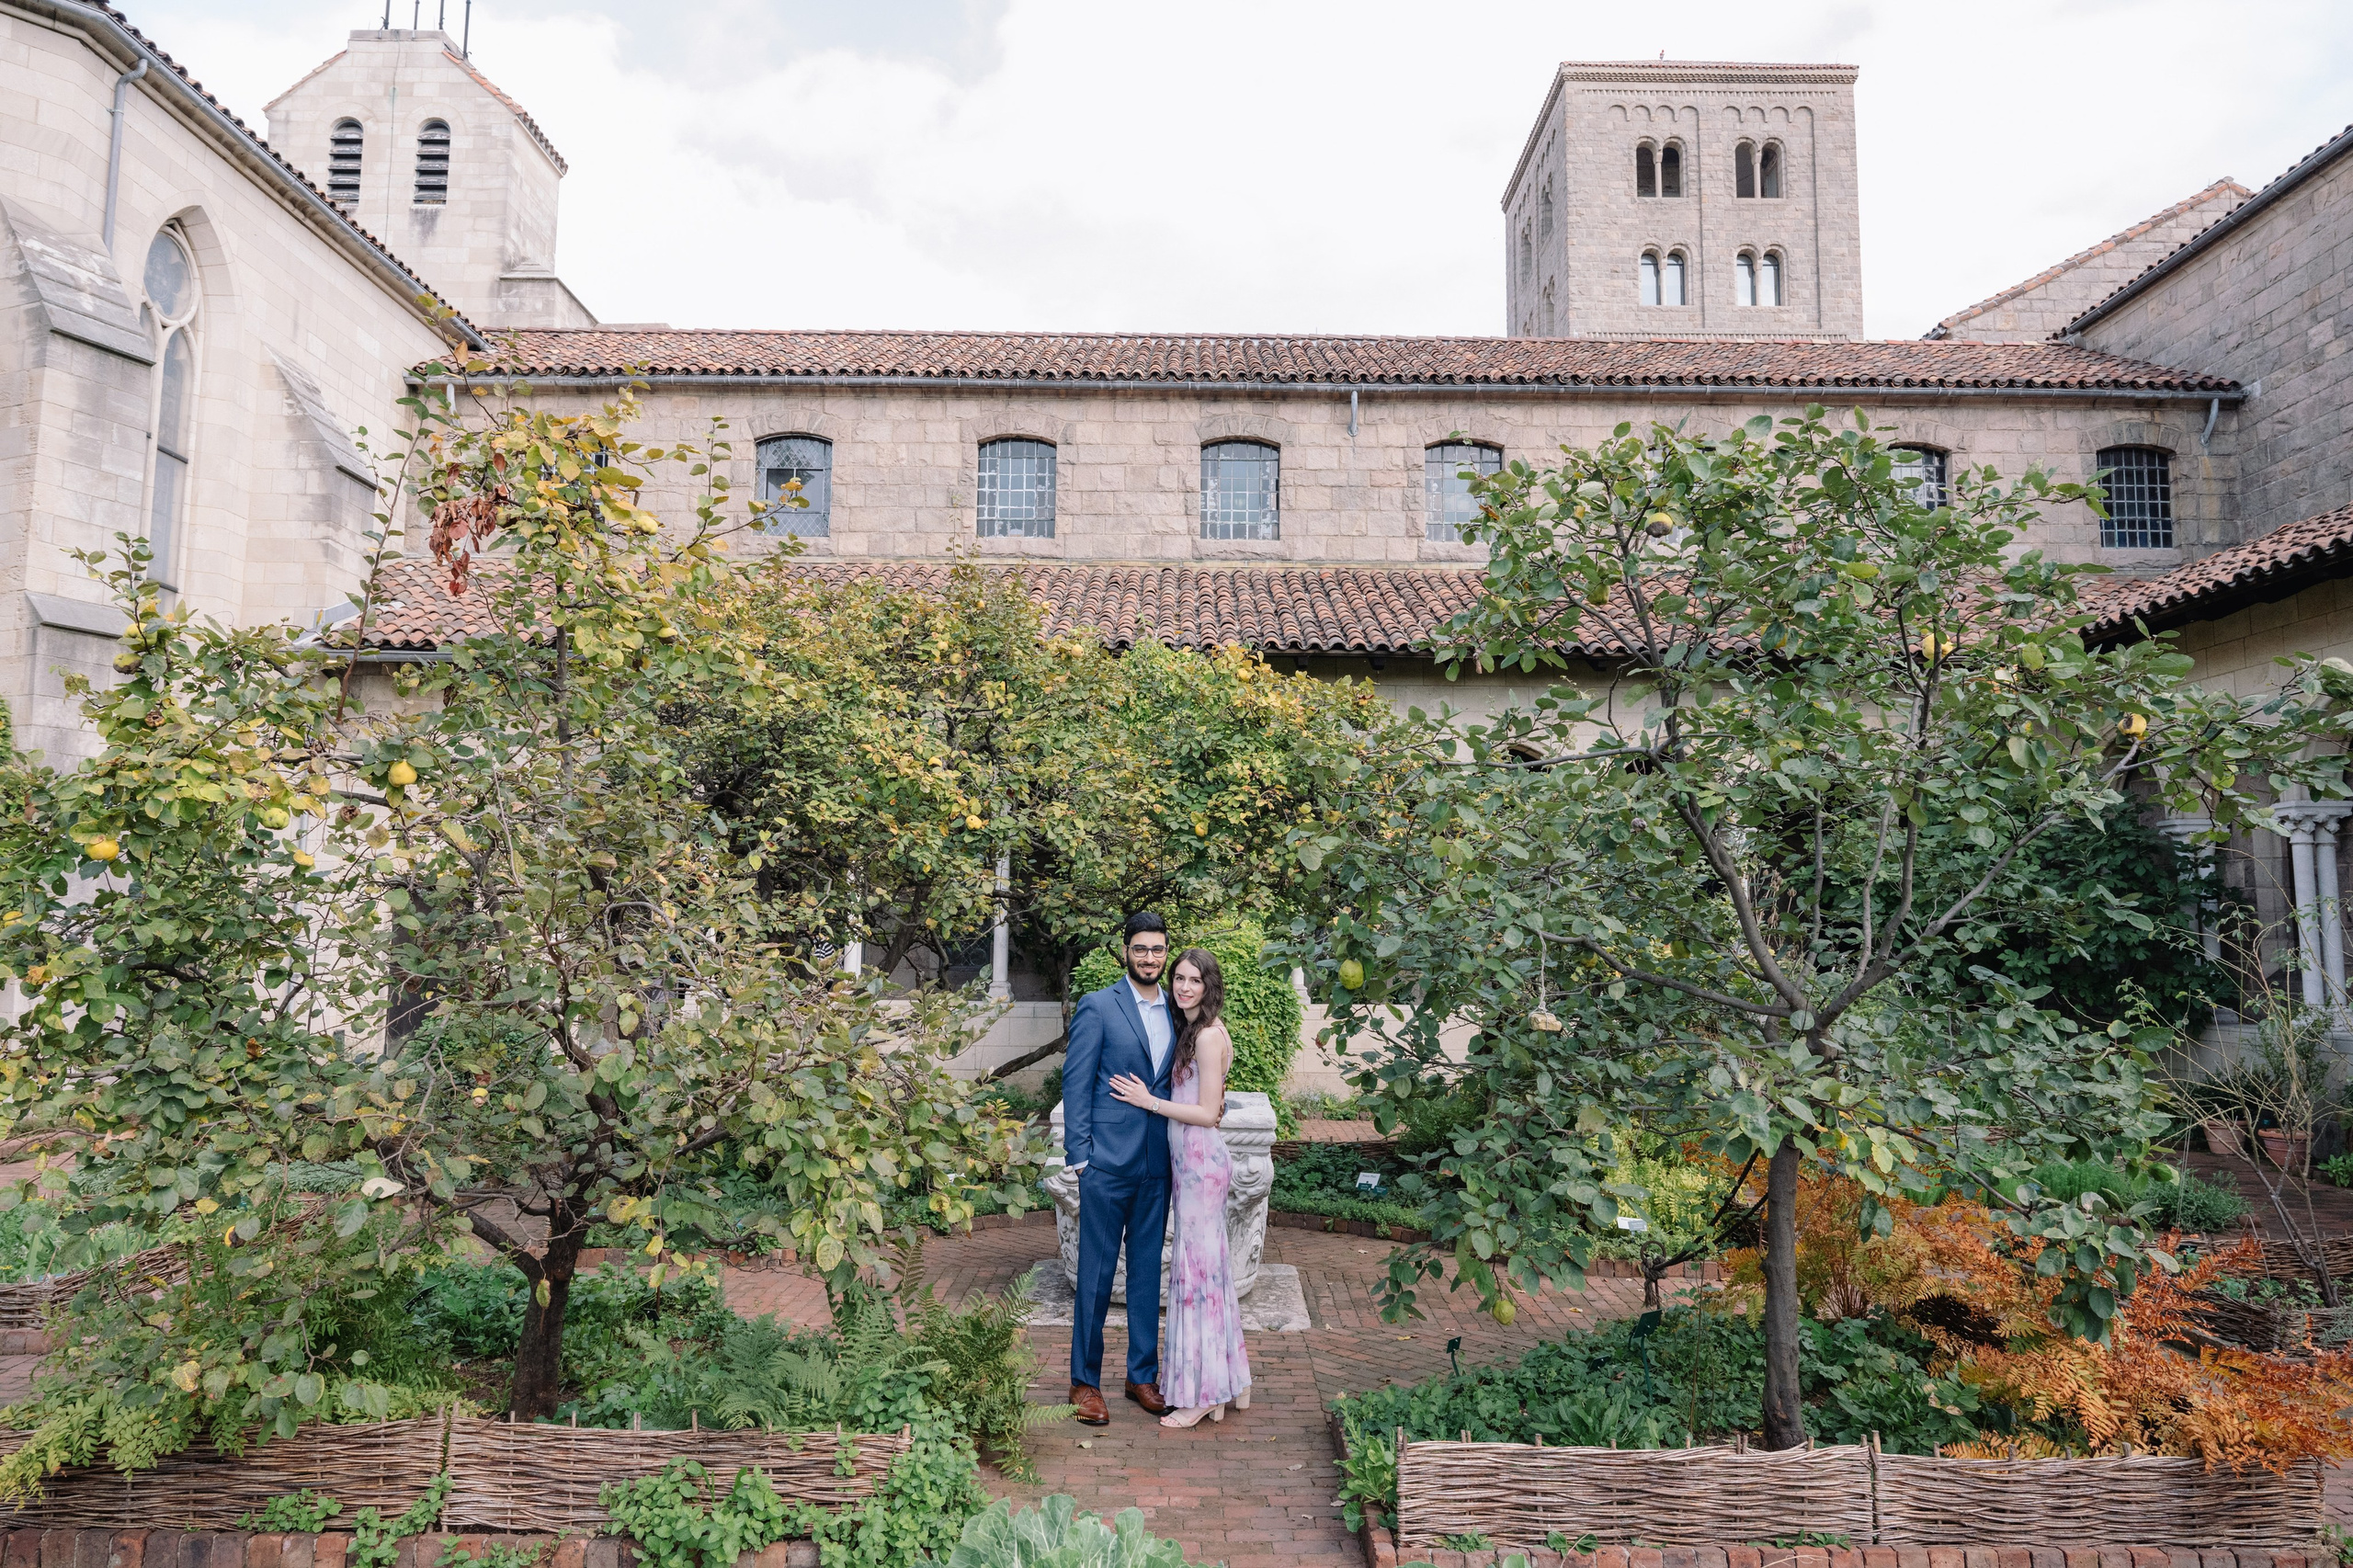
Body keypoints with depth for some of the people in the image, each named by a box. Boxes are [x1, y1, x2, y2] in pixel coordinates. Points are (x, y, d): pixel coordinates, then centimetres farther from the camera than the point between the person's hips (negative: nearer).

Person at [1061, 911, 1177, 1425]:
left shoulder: (1175, 1011, 10)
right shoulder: (1097, 1006, -6)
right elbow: (1076, 1083, -7)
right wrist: (1079, 1156, -11)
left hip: (1157, 1165, 5)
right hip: (1108, 1161, -5)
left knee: (1147, 1271, 14)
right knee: (1096, 1273, 4)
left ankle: (1143, 1373, 27)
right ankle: (1085, 1381, 17)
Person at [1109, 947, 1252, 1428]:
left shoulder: (1210, 1035, -16)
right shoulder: (1190, 1030, 12)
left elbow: (1208, 1113, -17)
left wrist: (1149, 1101, -14)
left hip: (1201, 1162, -9)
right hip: (1191, 1161, 9)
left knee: (1197, 1267, -1)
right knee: (1208, 1267, 15)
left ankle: (1203, 1392, 11)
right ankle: (1227, 1382, 25)